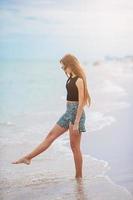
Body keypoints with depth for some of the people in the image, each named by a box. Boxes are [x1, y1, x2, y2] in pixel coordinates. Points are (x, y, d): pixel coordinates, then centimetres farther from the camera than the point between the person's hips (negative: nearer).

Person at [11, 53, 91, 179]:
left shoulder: (79, 80, -17)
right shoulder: (70, 79, 10)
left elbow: (81, 102, -20)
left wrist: (76, 123, -21)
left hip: (76, 113, -9)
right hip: (68, 112, 9)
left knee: (74, 146, -1)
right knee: (50, 136, 11)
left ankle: (79, 176, 11)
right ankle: (27, 158, 17)